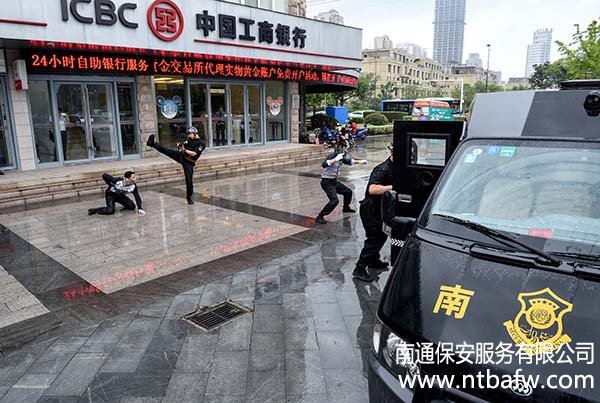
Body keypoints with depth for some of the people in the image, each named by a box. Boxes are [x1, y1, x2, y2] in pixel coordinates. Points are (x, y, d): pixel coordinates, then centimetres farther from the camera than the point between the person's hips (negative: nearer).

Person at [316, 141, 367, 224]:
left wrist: (359, 161, 21)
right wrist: (336, 159, -41)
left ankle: (346, 208, 46)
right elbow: (324, 164, -38)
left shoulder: (341, 156, 3)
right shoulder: (332, 155, -21)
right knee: (334, 200, -22)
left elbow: (349, 161, 26)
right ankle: (320, 217, -15)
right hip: (327, 182, -9)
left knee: (348, 192, 20)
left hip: (334, 181, 9)